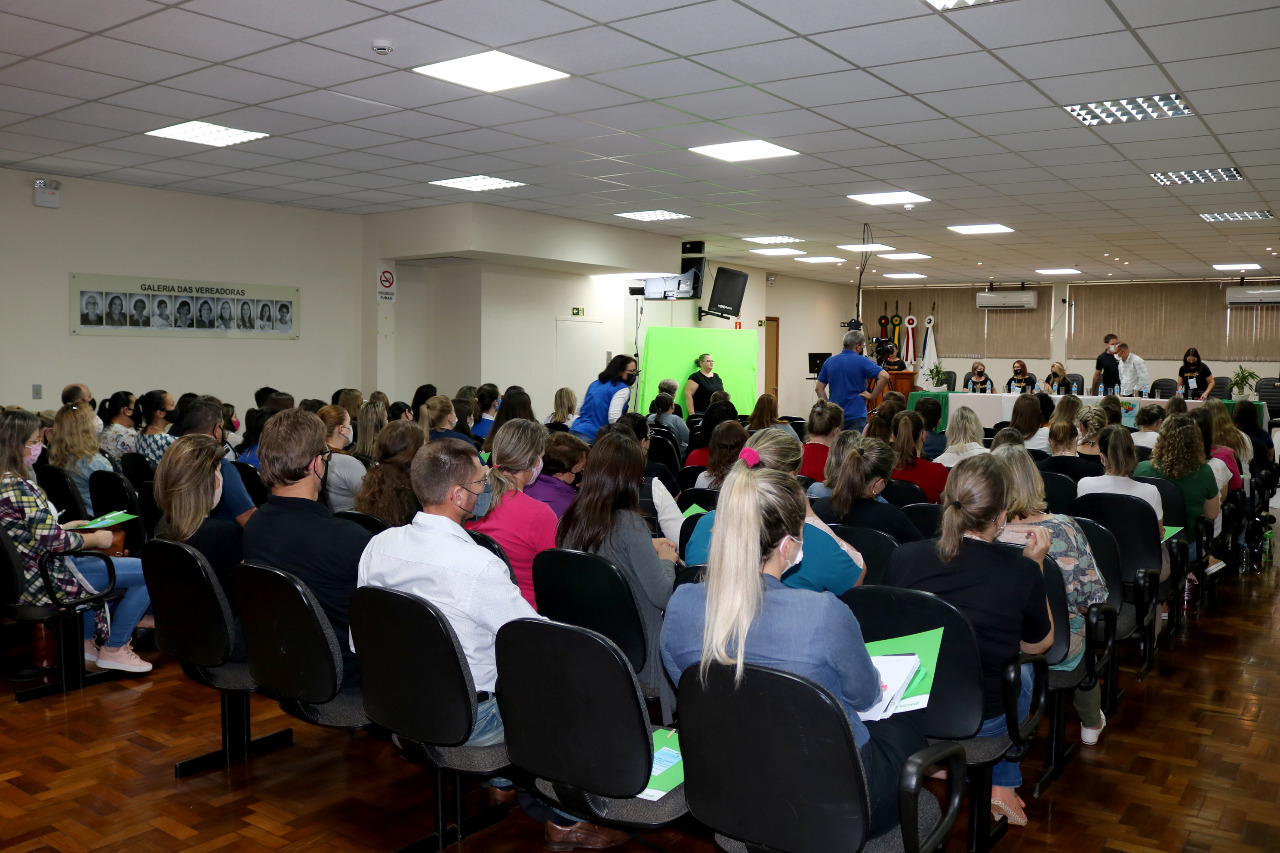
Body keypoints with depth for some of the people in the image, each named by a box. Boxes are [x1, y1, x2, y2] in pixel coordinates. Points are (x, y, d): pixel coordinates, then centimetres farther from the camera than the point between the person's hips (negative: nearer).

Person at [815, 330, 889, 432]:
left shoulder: (829, 362, 7)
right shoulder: (862, 361, -8)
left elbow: (819, 388, 10)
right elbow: (884, 376, -20)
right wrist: (872, 396, -10)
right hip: (856, 415, -5)